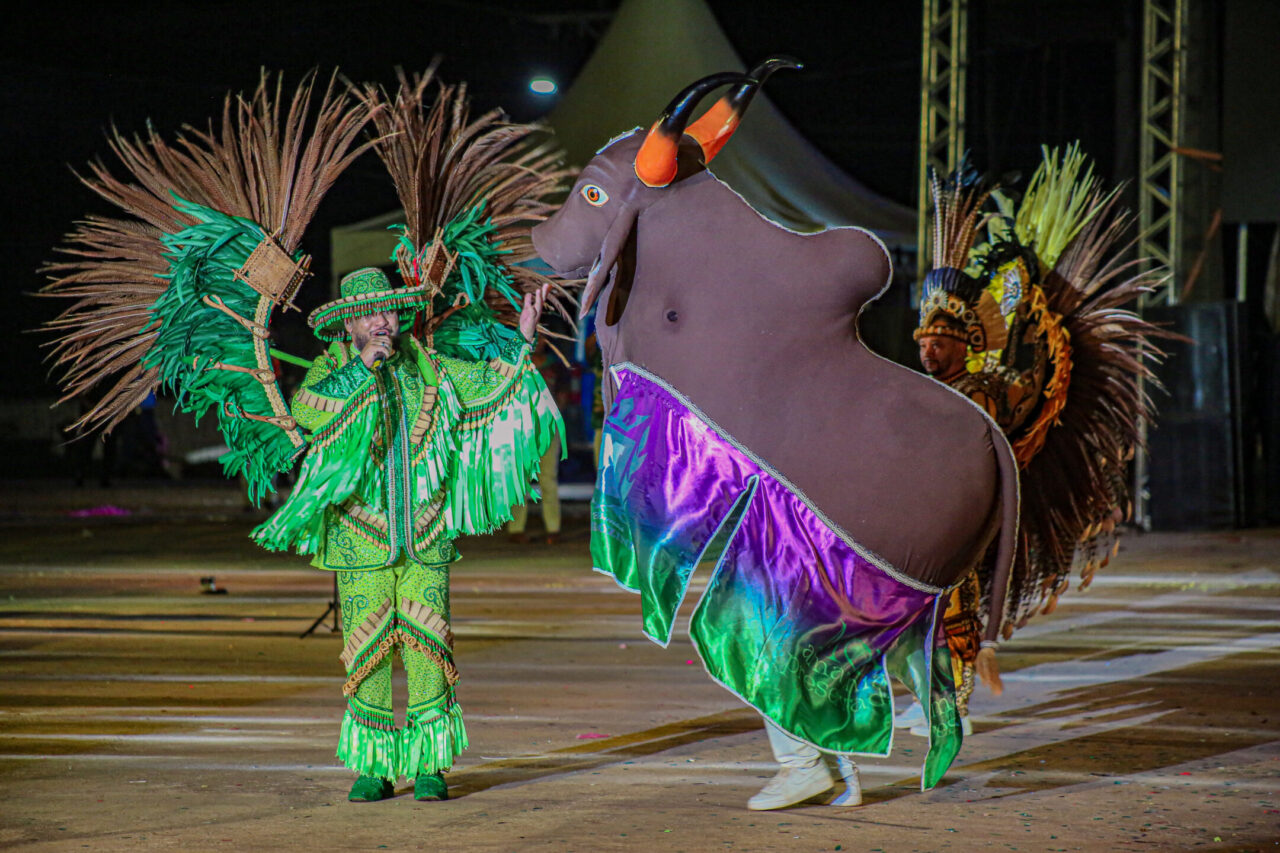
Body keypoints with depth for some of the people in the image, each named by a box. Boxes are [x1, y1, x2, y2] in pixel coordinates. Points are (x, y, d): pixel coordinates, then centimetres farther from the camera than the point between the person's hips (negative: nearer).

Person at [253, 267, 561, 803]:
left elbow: (489, 382, 22)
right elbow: (305, 409, -17)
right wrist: (363, 367, -17)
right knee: (367, 653, -1)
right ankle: (373, 767, 8)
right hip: (360, 540, -2)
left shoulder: (427, 370, 11)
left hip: (425, 540, 2)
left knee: (427, 647, -3)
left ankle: (429, 765, 4)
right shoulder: (332, 369, 3)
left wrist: (522, 341, 12)